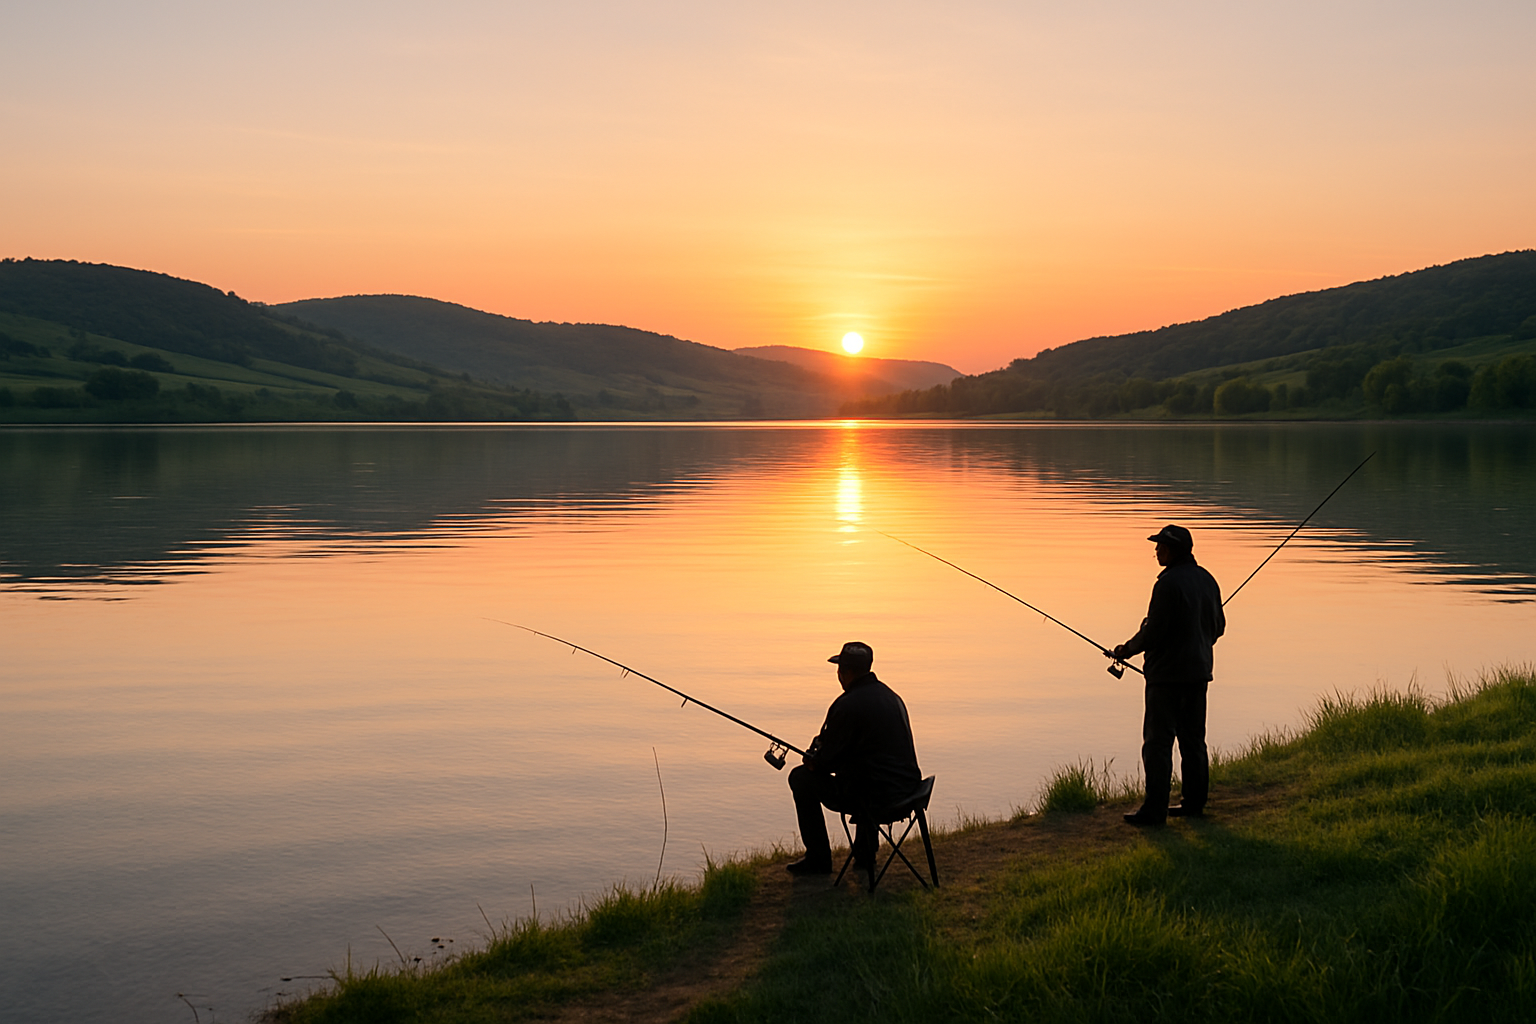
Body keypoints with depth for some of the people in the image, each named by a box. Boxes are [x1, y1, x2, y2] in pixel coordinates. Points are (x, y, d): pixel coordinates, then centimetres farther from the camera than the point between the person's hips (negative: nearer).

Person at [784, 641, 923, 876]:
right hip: (907, 787, 9)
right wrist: (821, 757, 26)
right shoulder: (890, 695, 11)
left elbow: (826, 761, -9)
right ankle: (865, 857, 38)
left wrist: (812, 760, 14)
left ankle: (818, 860, 15)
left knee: (801, 778, 7)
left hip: (876, 795, -9)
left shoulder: (847, 705, -16)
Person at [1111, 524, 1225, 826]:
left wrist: (1126, 650, -1)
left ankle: (1155, 809, -5)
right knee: (1193, 739, 15)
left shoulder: (1168, 584, -18)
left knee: (1158, 741, -4)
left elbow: (1153, 633, -18)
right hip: (1198, 671, 9)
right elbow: (1218, 626, 16)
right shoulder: (1207, 580, 9)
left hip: (1167, 674, -9)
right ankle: (1195, 803, 20)